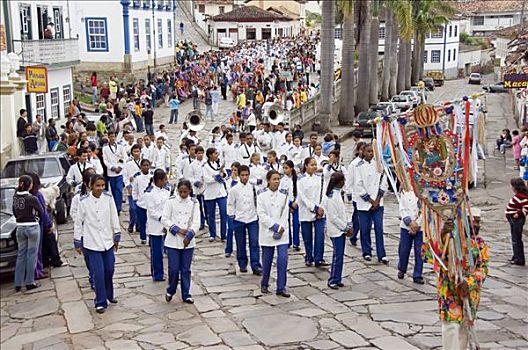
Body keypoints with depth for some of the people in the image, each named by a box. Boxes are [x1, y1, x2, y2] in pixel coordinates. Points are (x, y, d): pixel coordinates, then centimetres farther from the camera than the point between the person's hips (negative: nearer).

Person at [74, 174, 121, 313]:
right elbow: (78, 222, -2)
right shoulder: (84, 201, -10)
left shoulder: (108, 198, -5)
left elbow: (114, 218, 3)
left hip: (107, 241, 3)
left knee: (109, 270, 11)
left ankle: (108, 295, 36)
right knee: (98, 273, -4)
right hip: (91, 242, -3)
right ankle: (101, 302, 9)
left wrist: (117, 236, 7)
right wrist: (77, 242, 1)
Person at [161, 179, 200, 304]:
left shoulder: (194, 203, 2)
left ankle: (186, 295, 17)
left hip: (188, 241, 2)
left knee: (186, 269, 6)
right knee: (174, 269, -3)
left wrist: (189, 236, -13)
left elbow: (196, 222, -2)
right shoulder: (171, 201, -2)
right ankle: (170, 291, 21)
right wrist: (177, 230, -13)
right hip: (173, 240, -1)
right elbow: (164, 219, -4)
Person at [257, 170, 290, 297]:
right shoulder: (262, 195, -4)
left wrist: (281, 229, -10)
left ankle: (281, 287, 1)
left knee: (283, 259, -8)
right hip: (267, 233, -2)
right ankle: (264, 285, 27)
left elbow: (285, 214, 2)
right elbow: (262, 215, -9)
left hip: (282, 233, 2)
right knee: (267, 260, 6)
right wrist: (276, 227, -14)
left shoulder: (283, 195, 4)